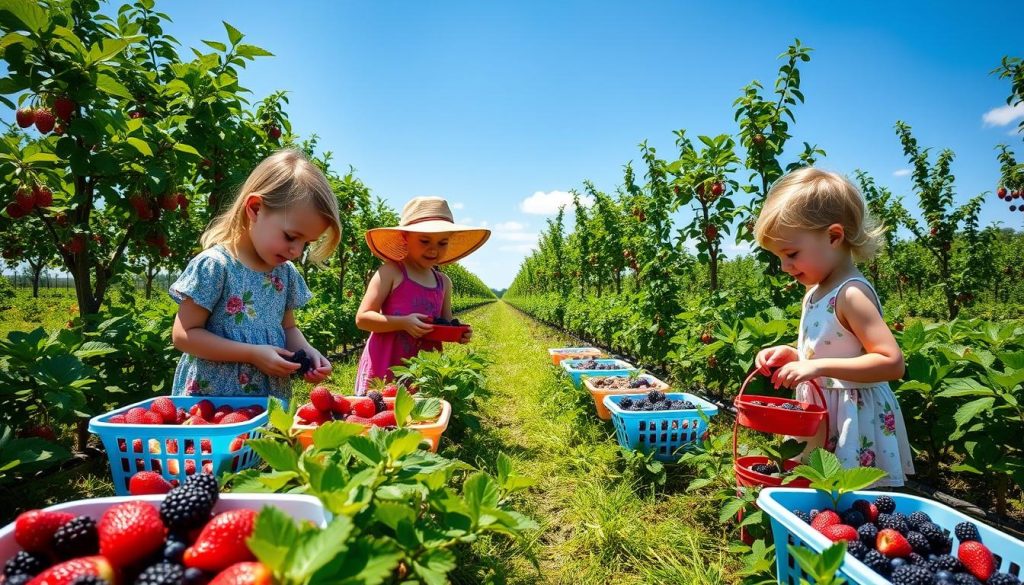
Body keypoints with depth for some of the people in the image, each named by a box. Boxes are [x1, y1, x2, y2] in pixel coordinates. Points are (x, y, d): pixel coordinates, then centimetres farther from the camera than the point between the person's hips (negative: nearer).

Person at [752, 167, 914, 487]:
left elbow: (891, 362, -25)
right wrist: (791, 355, 2)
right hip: (820, 418, 9)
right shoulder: (815, 292, 7)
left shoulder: (851, 294, -20)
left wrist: (819, 366, -31)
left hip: (854, 425, -8)